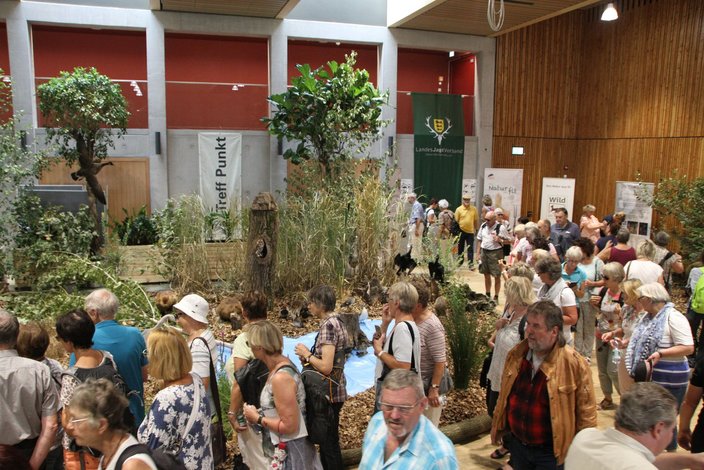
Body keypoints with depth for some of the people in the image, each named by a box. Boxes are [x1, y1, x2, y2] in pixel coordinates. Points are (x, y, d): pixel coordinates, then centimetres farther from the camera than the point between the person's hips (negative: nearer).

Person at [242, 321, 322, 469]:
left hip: (290, 452, -8)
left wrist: (257, 418, -16)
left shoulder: (280, 377, -28)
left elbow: (289, 426, -26)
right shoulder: (281, 364, 0)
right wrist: (259, 412, 5)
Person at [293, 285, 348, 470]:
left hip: (329, 393, -10)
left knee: (329, 443, 4)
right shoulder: (336, 321, 8)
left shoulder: (328, 325, -21)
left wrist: (307, 354, -13)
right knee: (327, 440, 21)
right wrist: (310, 356, 5)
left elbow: (326, 367, -27)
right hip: (332, 390, 10)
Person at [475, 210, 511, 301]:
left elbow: (508, 240, -5)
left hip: (495, 253, -5)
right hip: (484, 251, 5)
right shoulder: (483, 226, 3)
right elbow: (479, 240, 12)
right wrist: (478, 253, 9)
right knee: (486, 275, 16)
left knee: (497, 276, 2)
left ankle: (496, 297, 14)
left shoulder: (501, 228, -12)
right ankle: (487, 295, 30)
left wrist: (499, 240, -22)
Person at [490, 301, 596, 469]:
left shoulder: (574, 364, -20)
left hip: (552, 452, -4)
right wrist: (498, 428, 14)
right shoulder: (516, 355, -5)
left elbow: (586, 413, -11)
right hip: (517, 445, 5)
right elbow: (504, 396, 8)